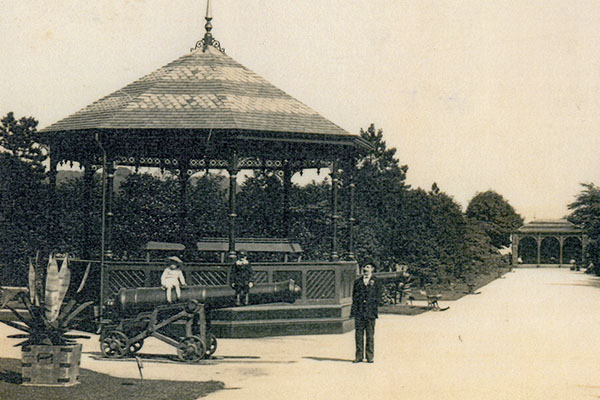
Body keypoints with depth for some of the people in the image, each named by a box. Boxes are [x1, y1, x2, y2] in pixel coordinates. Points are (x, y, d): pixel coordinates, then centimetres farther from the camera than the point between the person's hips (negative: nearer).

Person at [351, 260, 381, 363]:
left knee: (370, 335, -1)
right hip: (359, 312, 2)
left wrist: (373, 308, -7)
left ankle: (369, 357, 4)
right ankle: (359, 356, 6)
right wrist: (354, 311, -1)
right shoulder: (357, 282, 16)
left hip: (370, 312, -2)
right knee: (359, 334, 1)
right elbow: (354, 297, 11)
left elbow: (377, 297, 5)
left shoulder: (375, 282, 10)